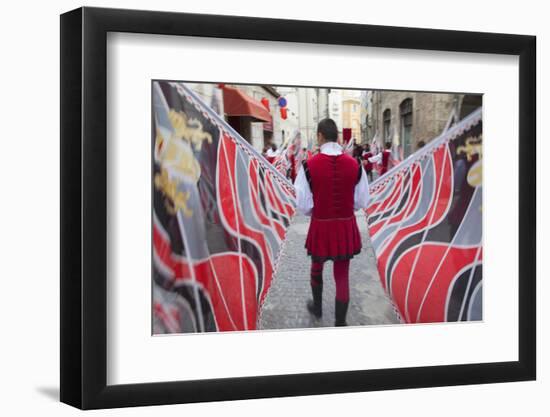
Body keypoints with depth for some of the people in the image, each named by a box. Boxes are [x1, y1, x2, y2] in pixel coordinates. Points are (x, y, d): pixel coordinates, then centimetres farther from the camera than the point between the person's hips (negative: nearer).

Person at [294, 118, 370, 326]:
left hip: (321, 226, -1)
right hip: (346, 226, 1)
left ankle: (317, 307, 46)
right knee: (342, 275, 10)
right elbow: (361, 202, -1)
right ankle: (340, 323, 14)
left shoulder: (309, 166, -16)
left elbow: (303, 205, -10)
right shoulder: (354, 165, -9)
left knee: (316, 268, 25)